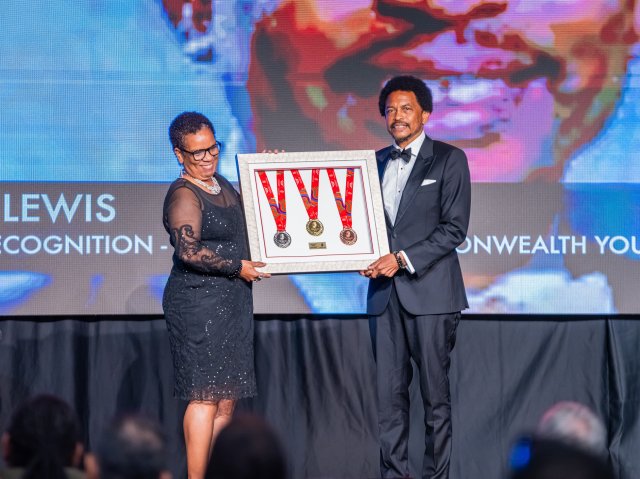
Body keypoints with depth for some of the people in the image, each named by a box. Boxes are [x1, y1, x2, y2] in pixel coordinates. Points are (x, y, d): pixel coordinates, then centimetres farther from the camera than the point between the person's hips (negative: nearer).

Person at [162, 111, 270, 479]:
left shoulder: (221, 184, 14)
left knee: (226, 401, 9)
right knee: (206, 396, -11)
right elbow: (189, 251, -24)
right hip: (199, 304, -9)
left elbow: (248, 214, 35)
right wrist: (238, 267, -15)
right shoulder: (184, 195, -12)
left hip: (232, 303, 9)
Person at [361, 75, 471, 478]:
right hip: (385, 293, 5)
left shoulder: (448, 159, 0)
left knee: (435, 394, -1)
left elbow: (455, 228, -8)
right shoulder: (377, 161, 16)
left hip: (429, 291, -5)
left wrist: (403, 259, -14)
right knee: (389, 395, 4)